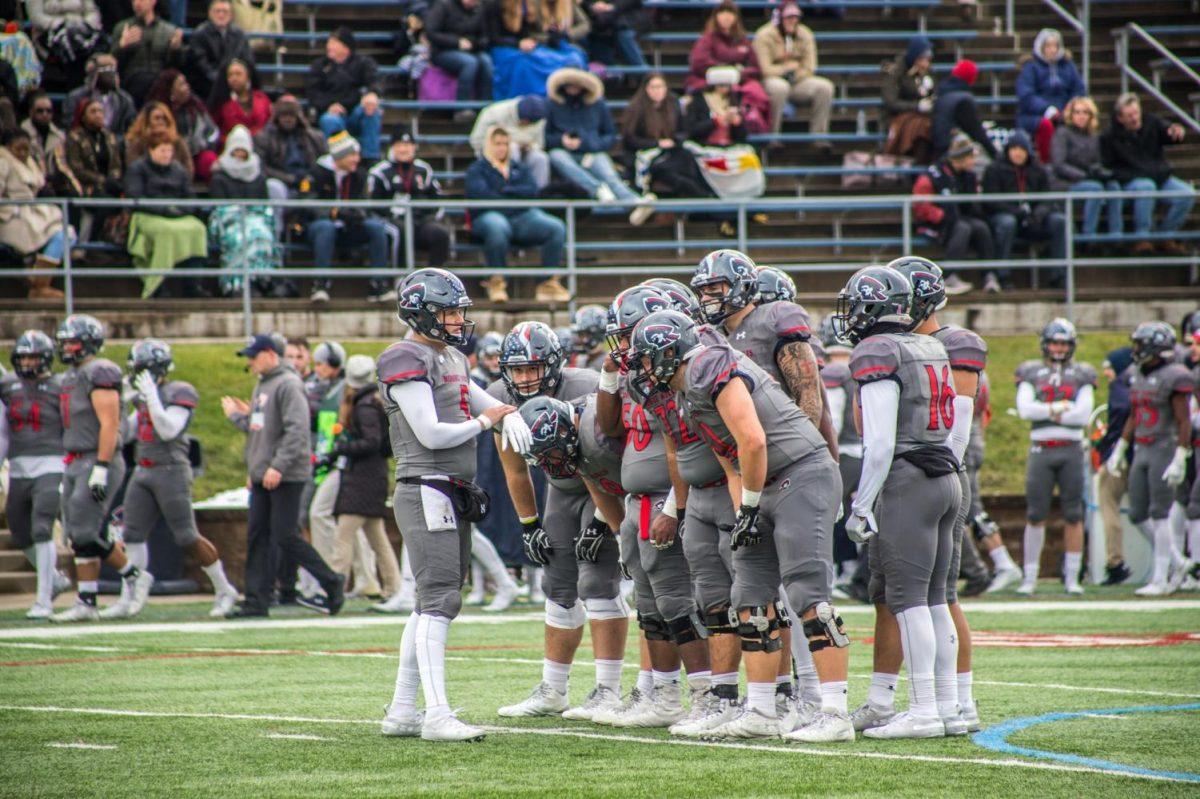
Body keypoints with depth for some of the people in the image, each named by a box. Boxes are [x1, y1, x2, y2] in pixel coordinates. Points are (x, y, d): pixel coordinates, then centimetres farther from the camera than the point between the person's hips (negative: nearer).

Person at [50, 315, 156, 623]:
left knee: (86, 533, -11)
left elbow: (109, 425, -19)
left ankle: (134, 576, 5)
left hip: (98, 462, -9)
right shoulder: (72, 377, 16)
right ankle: (86, 603, 7)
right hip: (76, 463, 9)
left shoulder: (99, 373, -13)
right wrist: (68, 473, 20)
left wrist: (100, 469, -23)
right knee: (78, 537, 6)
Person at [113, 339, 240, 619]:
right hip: (143, 472, 8)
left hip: (171, 472, -8)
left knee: (187, 537, -4)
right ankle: (127, 601, 3)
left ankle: (224, 590, 10)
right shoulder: (144, 397, 13)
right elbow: (127, 431, 19)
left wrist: (151, 396, -22)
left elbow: (168, 431, -22)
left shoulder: (179, 394, -11)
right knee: (133, 535, 1)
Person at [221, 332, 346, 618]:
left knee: (285, 536, -10)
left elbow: (296, 430, -21)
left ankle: (332, 583, 1)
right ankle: (257, 601, 9)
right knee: (257, 537, 6)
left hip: (286, 476, -10)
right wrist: (237, 416, 20)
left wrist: (278, 466, -25)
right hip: (263, 477, 10)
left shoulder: (288, 384, -12)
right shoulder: (261, 386, 18)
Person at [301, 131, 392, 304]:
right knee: (326, 227, -39)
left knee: (377, 226, -21)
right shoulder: (318, 173, -8)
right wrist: (336, 212, -30)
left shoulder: (359, 174, 9)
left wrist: (361, 213, -19)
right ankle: (320, 284, -40)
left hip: (348, 231, 5)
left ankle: (378, 285, -21)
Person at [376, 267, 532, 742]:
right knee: (440, 600, -13)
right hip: (426, 491, -10)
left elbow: (484, 401, 27)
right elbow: (431, 434, -18)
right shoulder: (407, 361, -11)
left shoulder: (452, 359, 18)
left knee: (431, 606, 12)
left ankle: (402, 711, 17)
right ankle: (437, 714, -16)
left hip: (453, 495, 10)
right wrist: (483, 422, -4)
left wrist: (508, 414, 3)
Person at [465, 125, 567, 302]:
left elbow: (532, 191, 9)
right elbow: (481, 194, -5)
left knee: (556, 227, -23)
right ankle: (496, 282, -28)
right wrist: (515, 198, -1)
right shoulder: (477, 169, 14)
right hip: (491, 215, -4)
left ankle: (549, 283, -22)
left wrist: (506, 190, -2)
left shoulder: (520, 169, 27)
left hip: (523, 216, 4)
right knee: (497, 228, -43)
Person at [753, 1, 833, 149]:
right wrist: (791, 66, -7)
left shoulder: (805, 35, 6)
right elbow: (766, 70, -14)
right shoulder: (764, 36, -7)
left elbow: (809, 69, 4)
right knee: (779, 87, -41)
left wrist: (794, 76, -11)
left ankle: (818, 136, -16)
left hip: (799, 81, 5)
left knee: (825, 87, -21)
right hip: (772, 81, -5)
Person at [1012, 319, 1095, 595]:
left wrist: (1044, 411, -8)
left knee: (1073, 516, 1)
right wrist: (1060, 408, -10)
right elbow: (1024, 409, -6)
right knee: (1035, 515, 0)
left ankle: (1072, 578, 6)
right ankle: (1030, 578, 5)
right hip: (1041, 450, 0)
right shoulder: (1031, 373, 9)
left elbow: (1083, 414, -5)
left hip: (1071, 450, 0)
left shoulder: (1082, 375, 7)